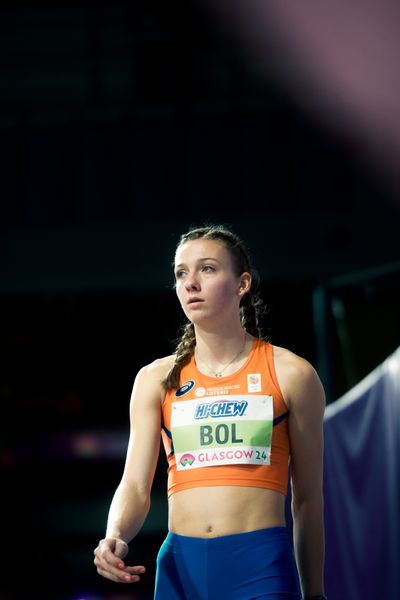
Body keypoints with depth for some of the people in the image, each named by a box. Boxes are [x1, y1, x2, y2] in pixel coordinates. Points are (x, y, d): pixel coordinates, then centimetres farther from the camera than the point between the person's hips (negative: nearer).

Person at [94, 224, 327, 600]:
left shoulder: (290, 374, 3)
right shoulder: (156, 380, 10)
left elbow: (307, 498, 7)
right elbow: (135, 485, 3)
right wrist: (114, 538, -19)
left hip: (261, 567, -3)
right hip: (180, 564, 3)